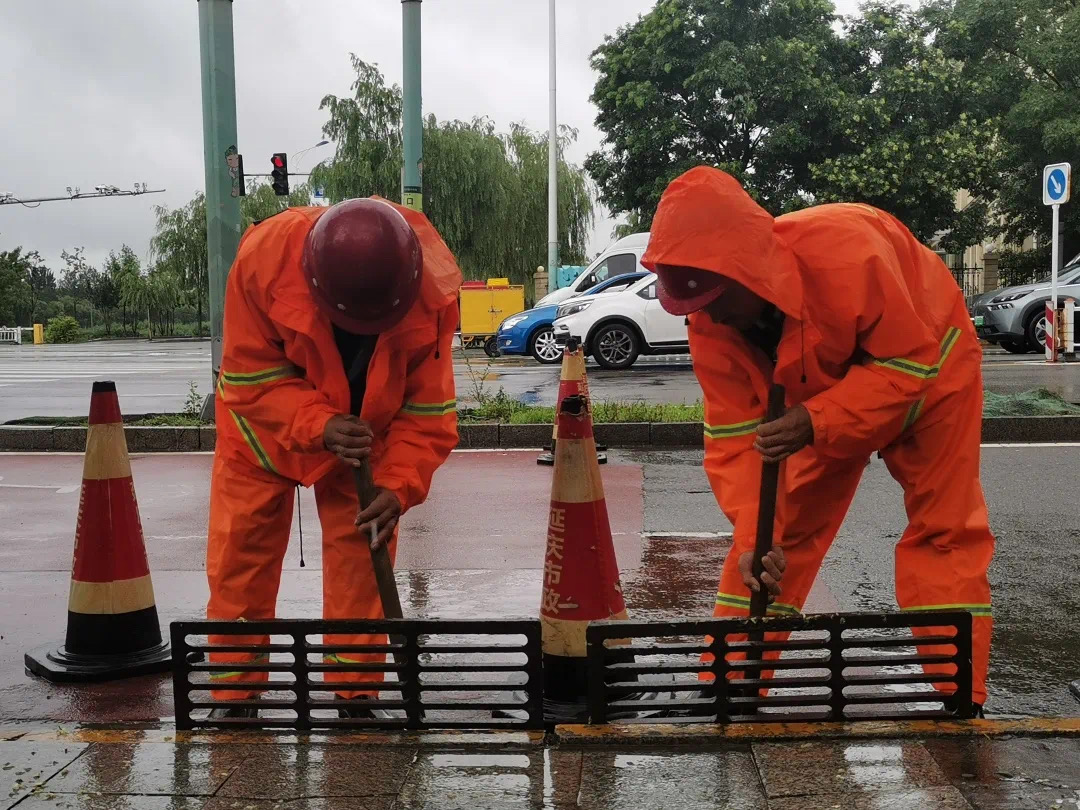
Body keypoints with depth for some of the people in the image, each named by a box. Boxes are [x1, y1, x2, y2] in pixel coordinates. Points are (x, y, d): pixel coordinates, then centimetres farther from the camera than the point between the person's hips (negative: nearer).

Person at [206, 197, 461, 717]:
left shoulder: (432, 289, -30)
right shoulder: (264, 256, -33)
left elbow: (428, 407, -19)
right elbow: (250, 378, -23)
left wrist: (399, 484, -31)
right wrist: (319, 427, -37)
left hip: (364, 433, 1)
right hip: (266, 427, 0)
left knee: (361, 558, 0)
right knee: (241, 556, 1)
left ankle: (357, 696, 15)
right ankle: (235, 697, 16)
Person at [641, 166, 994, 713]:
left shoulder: (847, 252, -41)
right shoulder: (710, 323, -24)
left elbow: (909, 363, -32)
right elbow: (733, 433, -21)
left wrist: (817, 422, -44)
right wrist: (752, 536, -32)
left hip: (926, 363, -3)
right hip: (819, 390, 4)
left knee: (943, 528, -9)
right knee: (779, 528, 0)